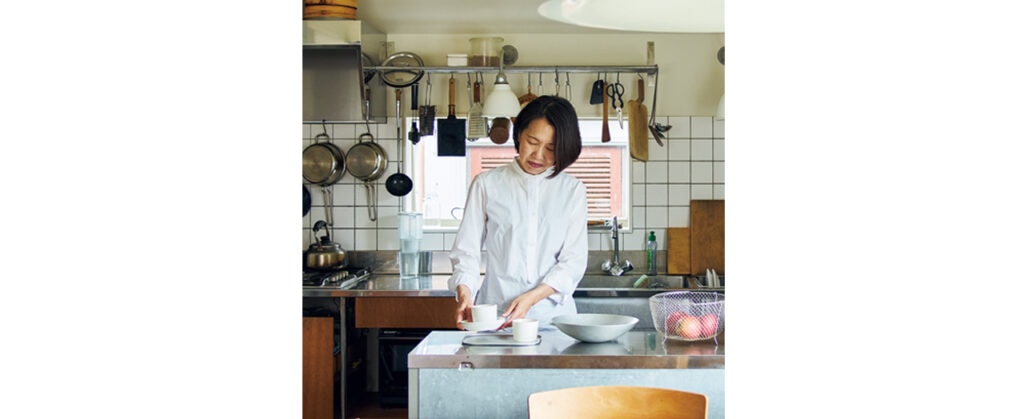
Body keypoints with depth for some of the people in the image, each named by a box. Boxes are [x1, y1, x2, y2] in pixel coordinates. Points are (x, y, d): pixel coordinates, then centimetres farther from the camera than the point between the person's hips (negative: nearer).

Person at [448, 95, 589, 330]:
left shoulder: (572, 190, 11)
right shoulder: (487, 185, 10)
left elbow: (574, 260, 5)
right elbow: (467, 250, 9)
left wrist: (531, 297, -10)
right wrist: (465, 292, -11)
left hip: (553, 315, 1)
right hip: (494, 313, 0)